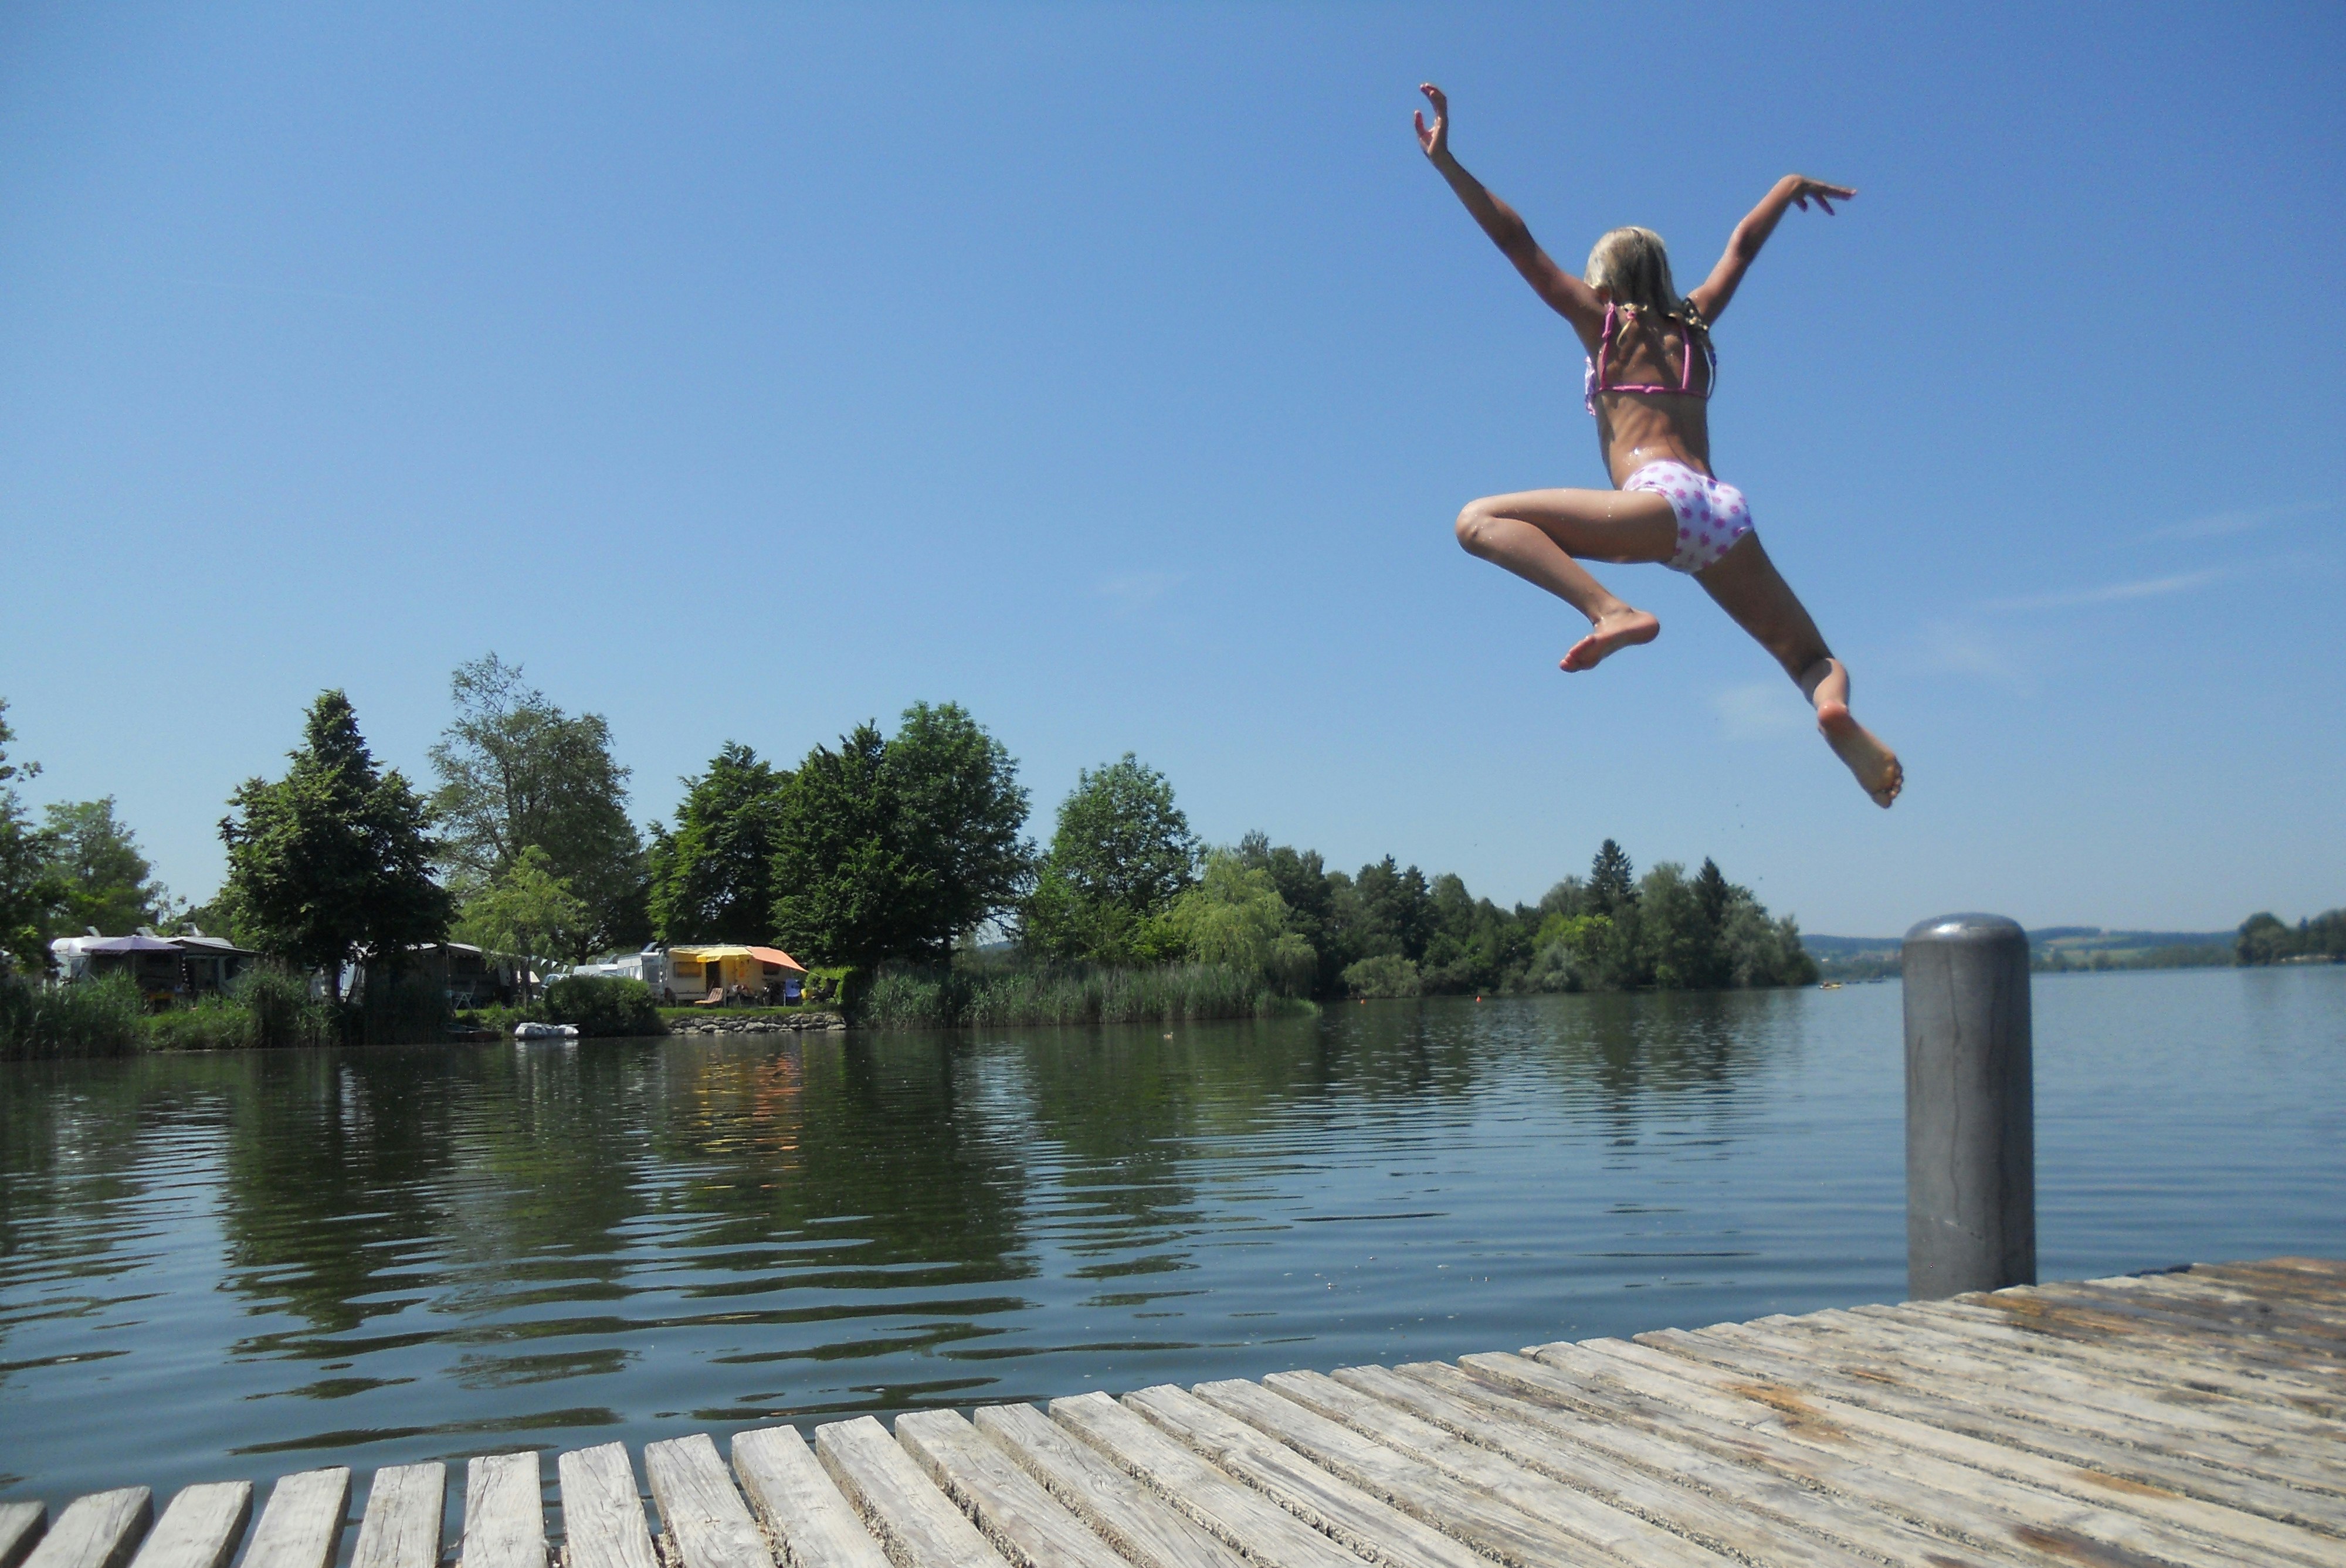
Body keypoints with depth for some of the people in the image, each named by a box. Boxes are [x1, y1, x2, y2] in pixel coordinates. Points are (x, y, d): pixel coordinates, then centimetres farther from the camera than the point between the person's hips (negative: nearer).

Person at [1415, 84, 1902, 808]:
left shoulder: (1603, 320, 15)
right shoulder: (1694, 323, 27)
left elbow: (1515, 241, 12)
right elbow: (1743, 244, 43)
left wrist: (1445, 160, 12)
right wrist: (1791, 186, 59)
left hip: (1662, 500, -6)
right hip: (1725, 511, 6)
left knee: (1481, 520, -10)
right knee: (1814, 661, 20)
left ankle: (1612, 611, -33)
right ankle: (1834, 706, -19)